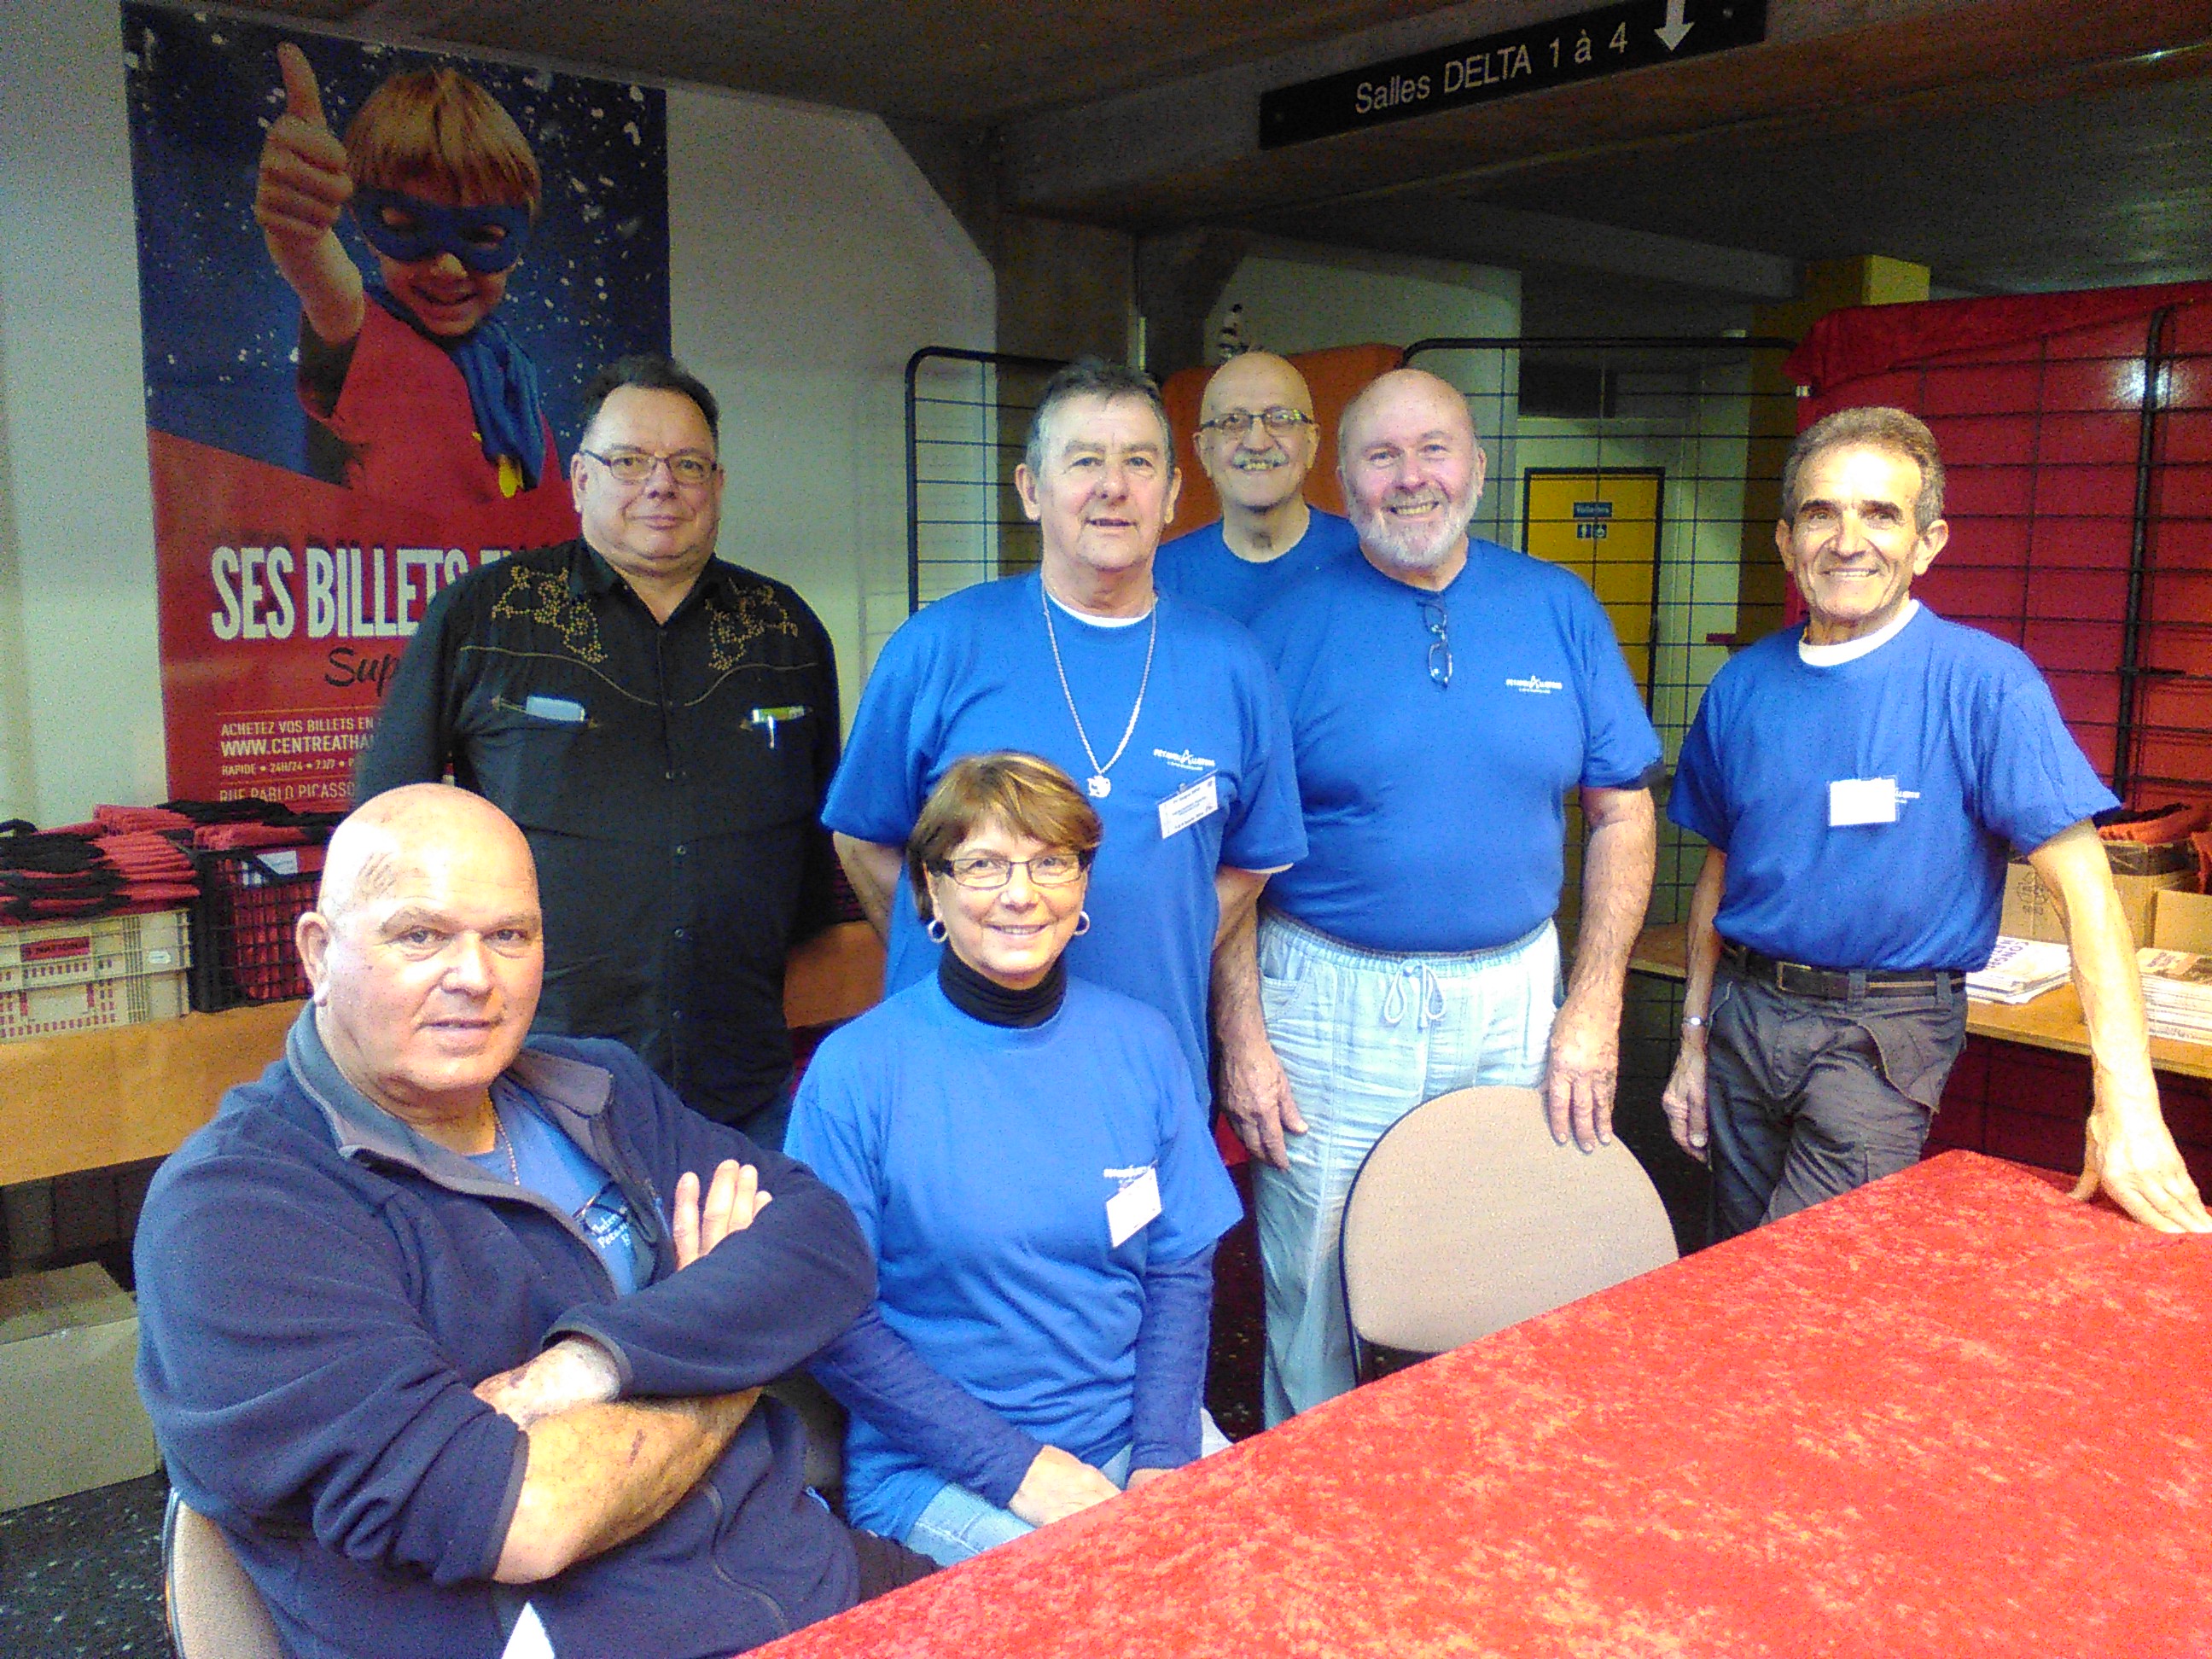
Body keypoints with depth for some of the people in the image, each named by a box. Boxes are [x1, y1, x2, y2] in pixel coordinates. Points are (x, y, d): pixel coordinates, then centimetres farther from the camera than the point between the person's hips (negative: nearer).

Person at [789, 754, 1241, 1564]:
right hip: (937, 1470, -4)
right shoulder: (855, 1070, -9)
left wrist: (1161, 1460, -8)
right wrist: (1016, 1467, -13)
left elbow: (1181, 1271, 5)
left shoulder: (1140, 1042, 2)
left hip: (1139, 1434, 4)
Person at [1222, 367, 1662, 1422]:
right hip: (1330, 1005, -2)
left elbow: (1622, 816, 6)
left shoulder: (1559, 610, 4)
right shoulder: (1290, 627, -3)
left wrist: (1593, 1009, 0)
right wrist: (1242, 1037, -8)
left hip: (1515, 999, 2)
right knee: (1314, 1305, 7)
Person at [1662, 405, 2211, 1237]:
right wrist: (1694, 1041, 13)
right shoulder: (1743, 685, 3)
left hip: (1882, 1038, -4)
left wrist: (2128, 1103, -24)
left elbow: (2084, 887, -16)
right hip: (1746, 1013, 5)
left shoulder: (1983, 680, -11)